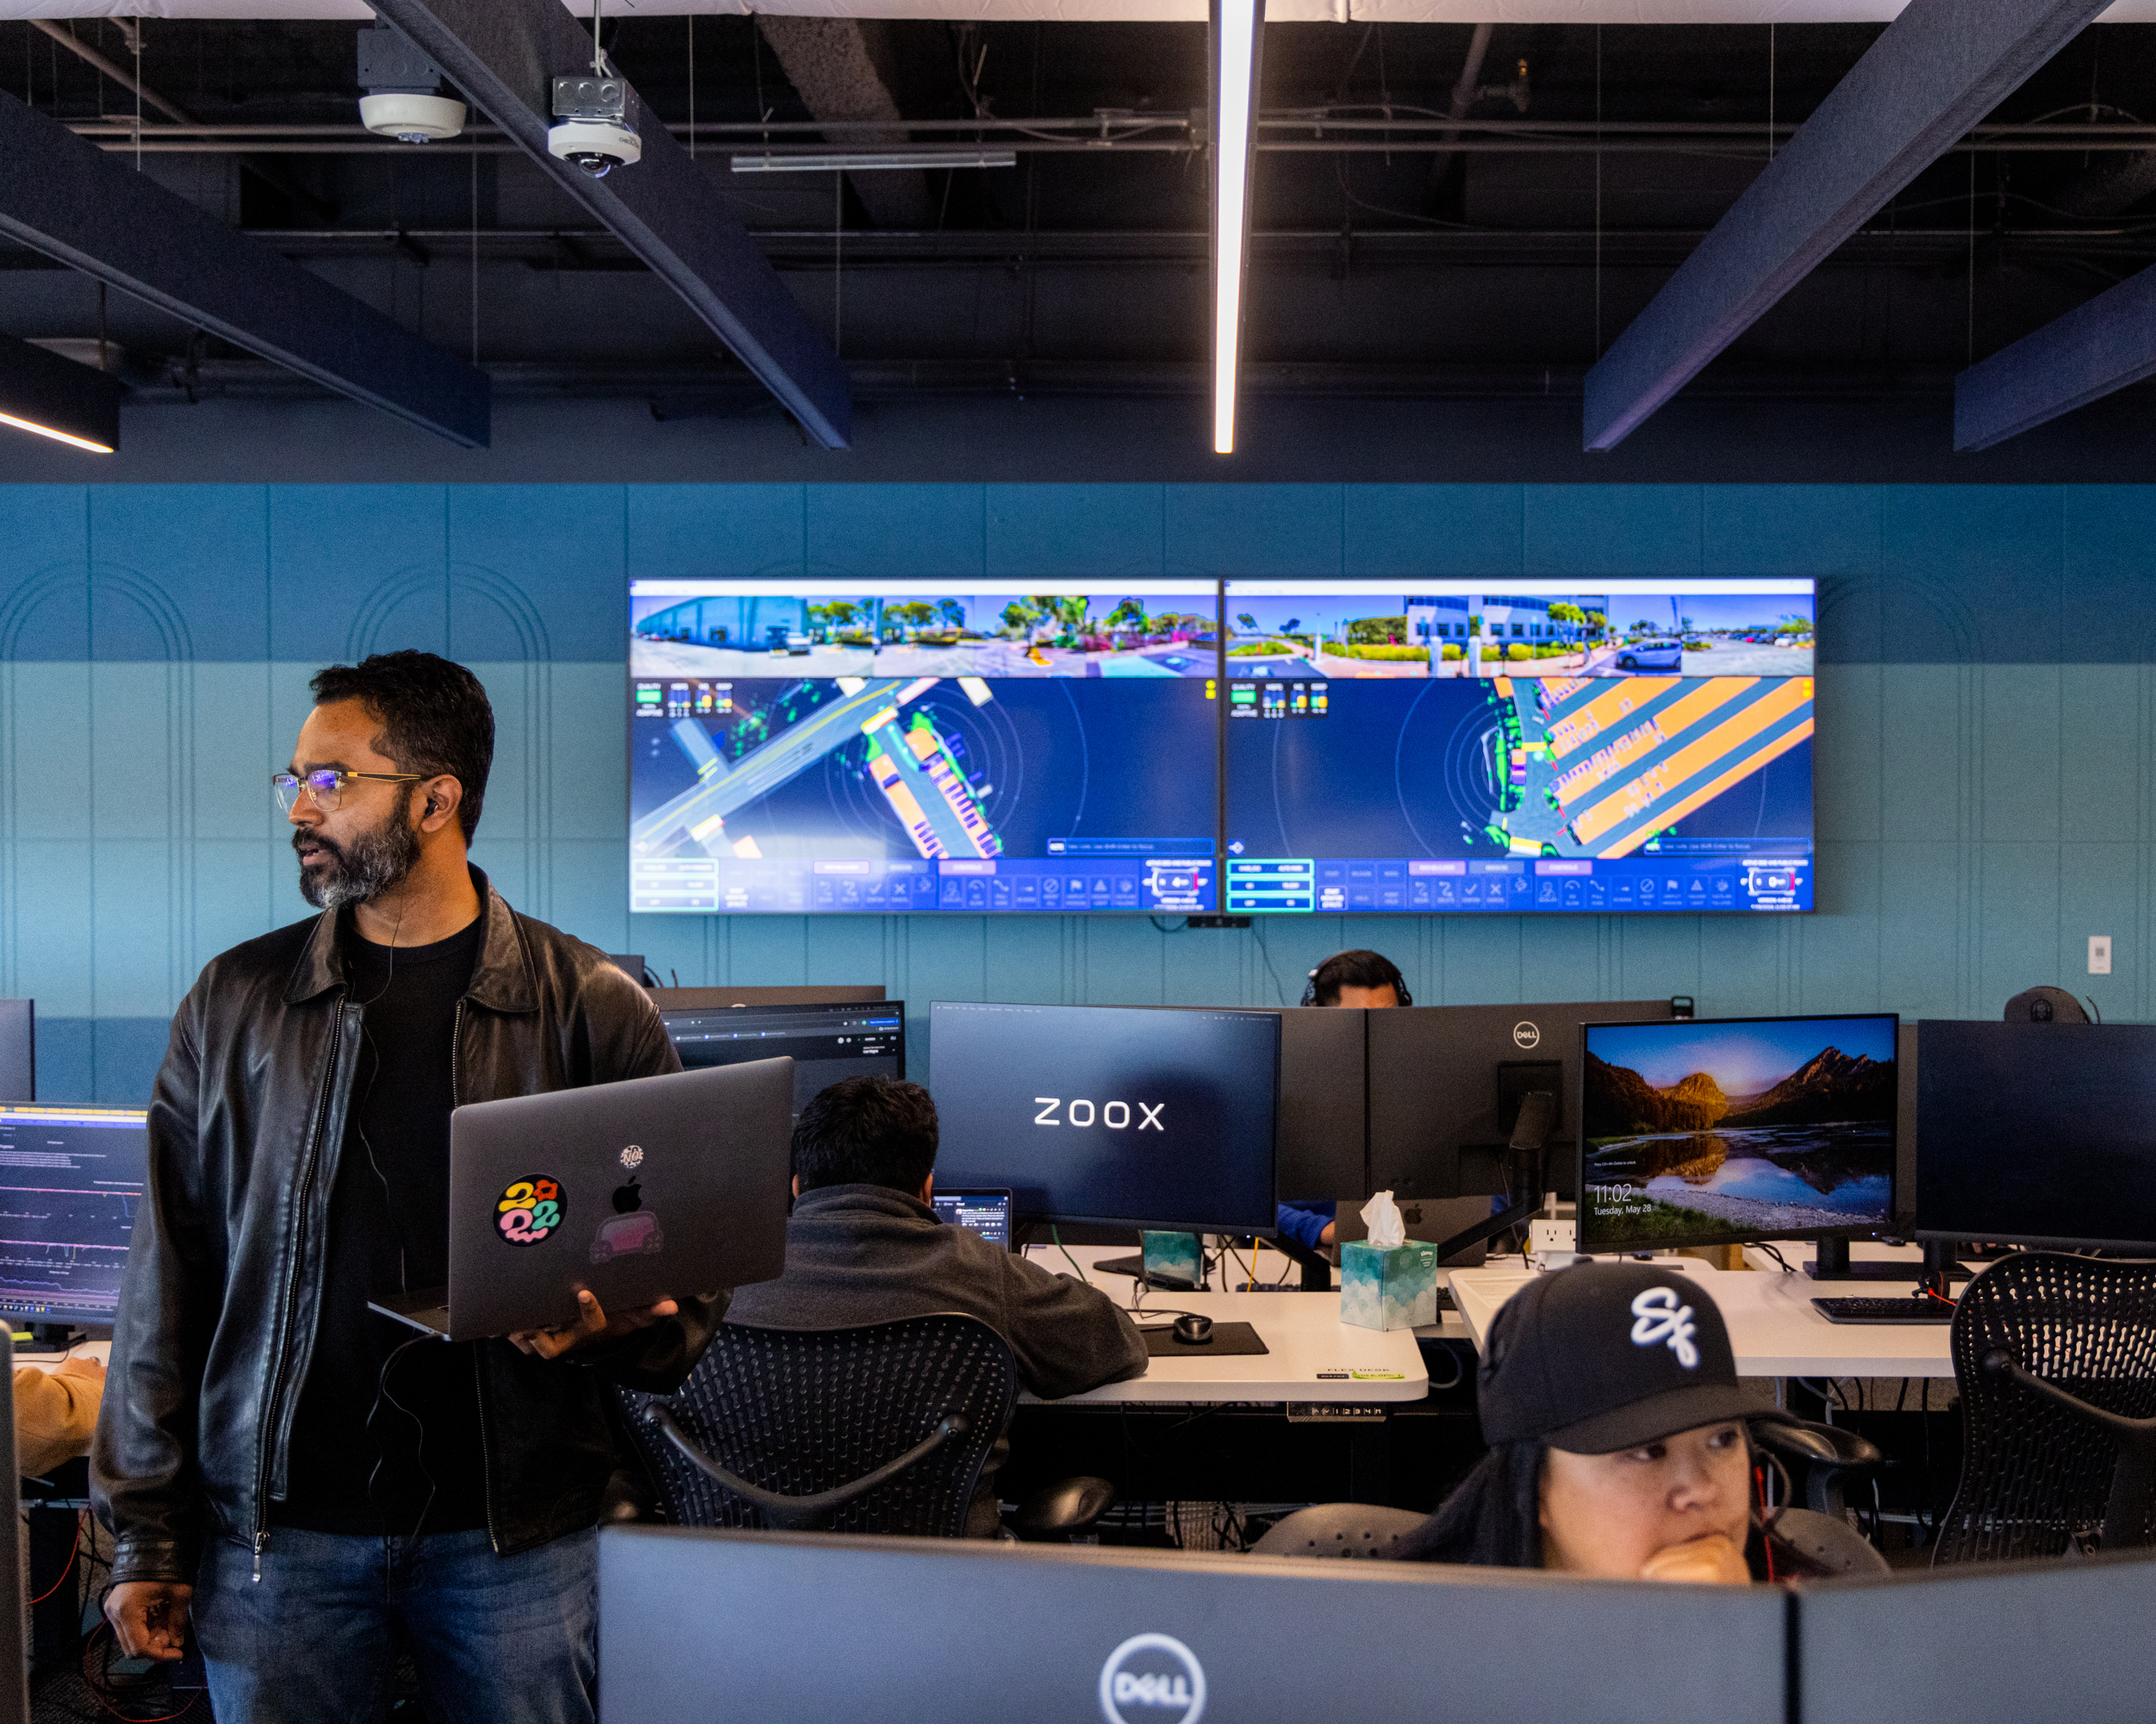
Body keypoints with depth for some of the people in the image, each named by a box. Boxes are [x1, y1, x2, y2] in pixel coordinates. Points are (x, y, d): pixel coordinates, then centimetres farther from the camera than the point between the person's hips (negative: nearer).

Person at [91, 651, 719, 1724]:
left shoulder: (592, 1009, -1)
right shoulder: (237, 1003, 4)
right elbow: (169, 1274, 5)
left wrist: (611, 1327, -20)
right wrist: (148, 1536, 3)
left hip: (517, 1536, -1)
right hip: (277, 1533, 1)